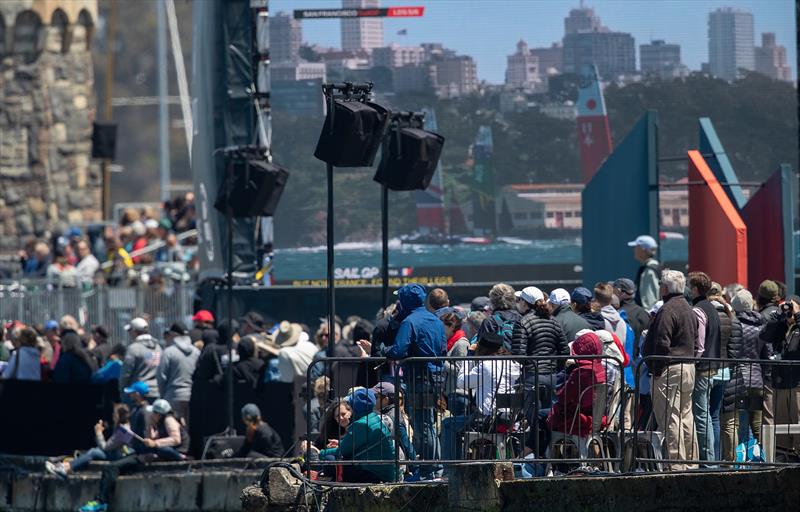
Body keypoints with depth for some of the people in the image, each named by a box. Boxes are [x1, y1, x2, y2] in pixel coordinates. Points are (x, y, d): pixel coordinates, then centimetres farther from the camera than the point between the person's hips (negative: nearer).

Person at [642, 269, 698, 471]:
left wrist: (656, 370, -15)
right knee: (686, 417, 15)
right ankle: (690, 461, 19)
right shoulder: (689, 310, 17)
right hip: (688, 368, 10)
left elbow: (661, 344, -20)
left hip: (670, 370, -10)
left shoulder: (667, 311, -14)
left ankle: (676, 462, -12)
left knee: (669, 418, -8)